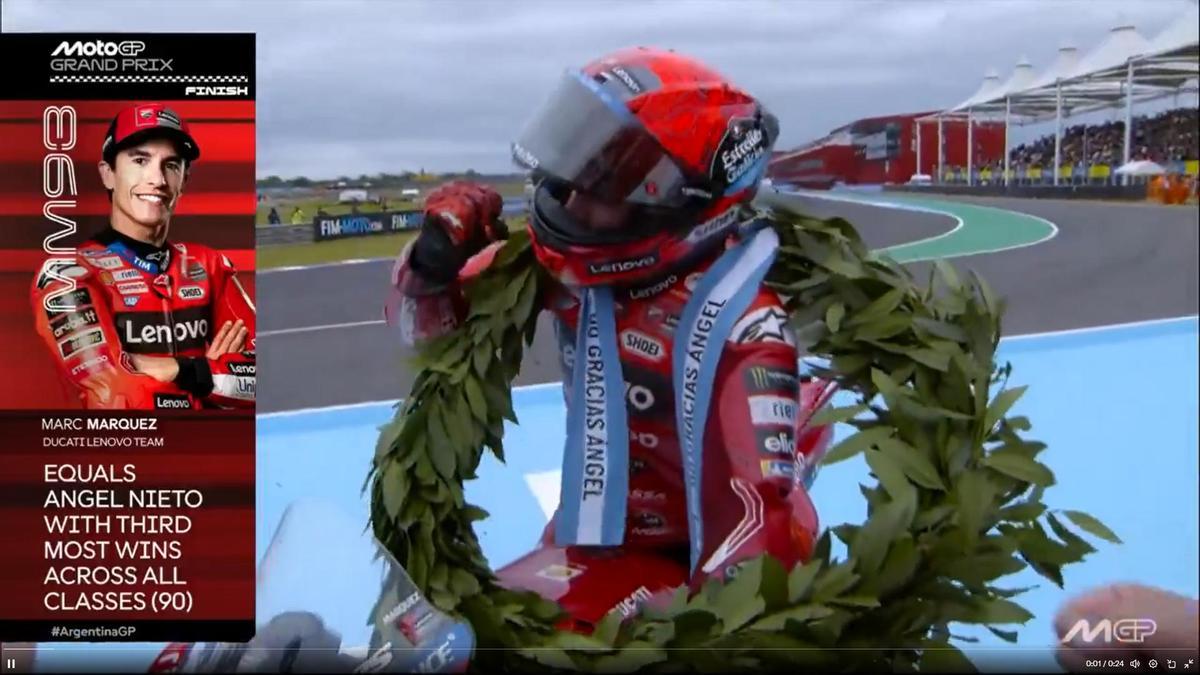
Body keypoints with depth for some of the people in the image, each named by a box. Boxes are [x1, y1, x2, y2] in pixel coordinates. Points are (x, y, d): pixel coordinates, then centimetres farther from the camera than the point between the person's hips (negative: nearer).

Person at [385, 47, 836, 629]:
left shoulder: (737, 327, -27)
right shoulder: (569, 265, -8)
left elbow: (764, 523, -33)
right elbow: (422, 327, 3)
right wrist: (432, 262, -18)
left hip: (684, 568, -6)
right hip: (589, 544, 7)